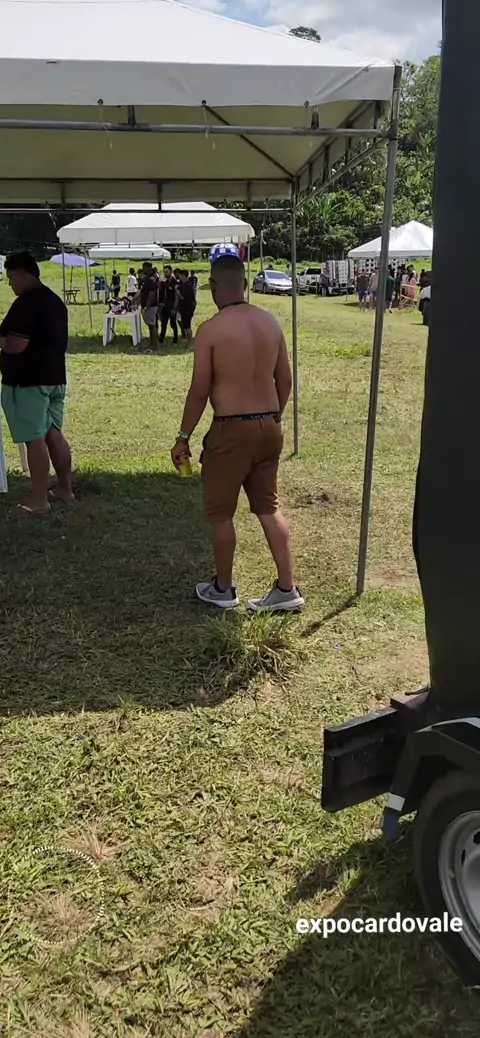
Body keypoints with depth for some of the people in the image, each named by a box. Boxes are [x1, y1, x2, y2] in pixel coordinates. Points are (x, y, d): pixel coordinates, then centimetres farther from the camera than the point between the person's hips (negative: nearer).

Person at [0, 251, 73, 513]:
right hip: (54, 377, 9)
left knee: (35, 439, -4)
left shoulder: (26, 302, -17)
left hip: (28, 380, -9)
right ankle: (65, 489, 21)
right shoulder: (55, 301, 13)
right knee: (53, 434, 14)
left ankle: (39, 500, 1)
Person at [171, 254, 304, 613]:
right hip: (269, 426, 6)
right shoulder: (271, 322, 4)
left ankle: (223, 589, 24)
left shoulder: (210, 330, -14)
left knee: (220, 513, 11)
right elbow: (285, 381, 10)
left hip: (232, 430, -6)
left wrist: (183, 437, -1)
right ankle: (288, 589, 18)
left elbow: (200, 391, -12)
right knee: (269, 507, 16)